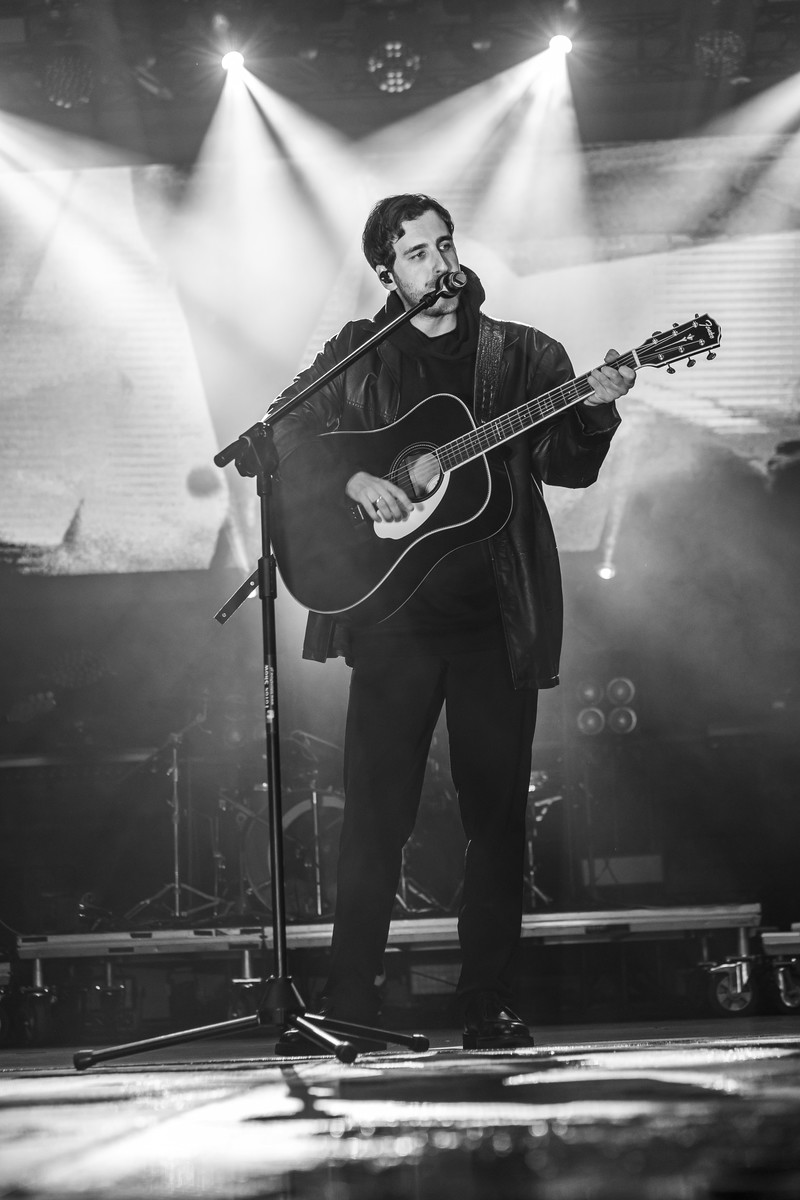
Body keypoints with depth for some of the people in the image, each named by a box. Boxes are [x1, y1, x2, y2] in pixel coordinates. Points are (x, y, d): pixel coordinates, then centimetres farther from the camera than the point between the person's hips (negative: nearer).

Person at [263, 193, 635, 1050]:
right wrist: (354, 480, -13)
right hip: (393, 608, -1)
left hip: (499, 612, 1)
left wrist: (594, 413, -16)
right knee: (375, 812, -3)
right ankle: (346, 1006, 1)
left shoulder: (523, 355, 9)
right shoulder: (359, 356, 9)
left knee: (498, 811, 2)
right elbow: (286, 430, 2)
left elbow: (569, 468, 3)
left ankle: (489, 1007, 9)